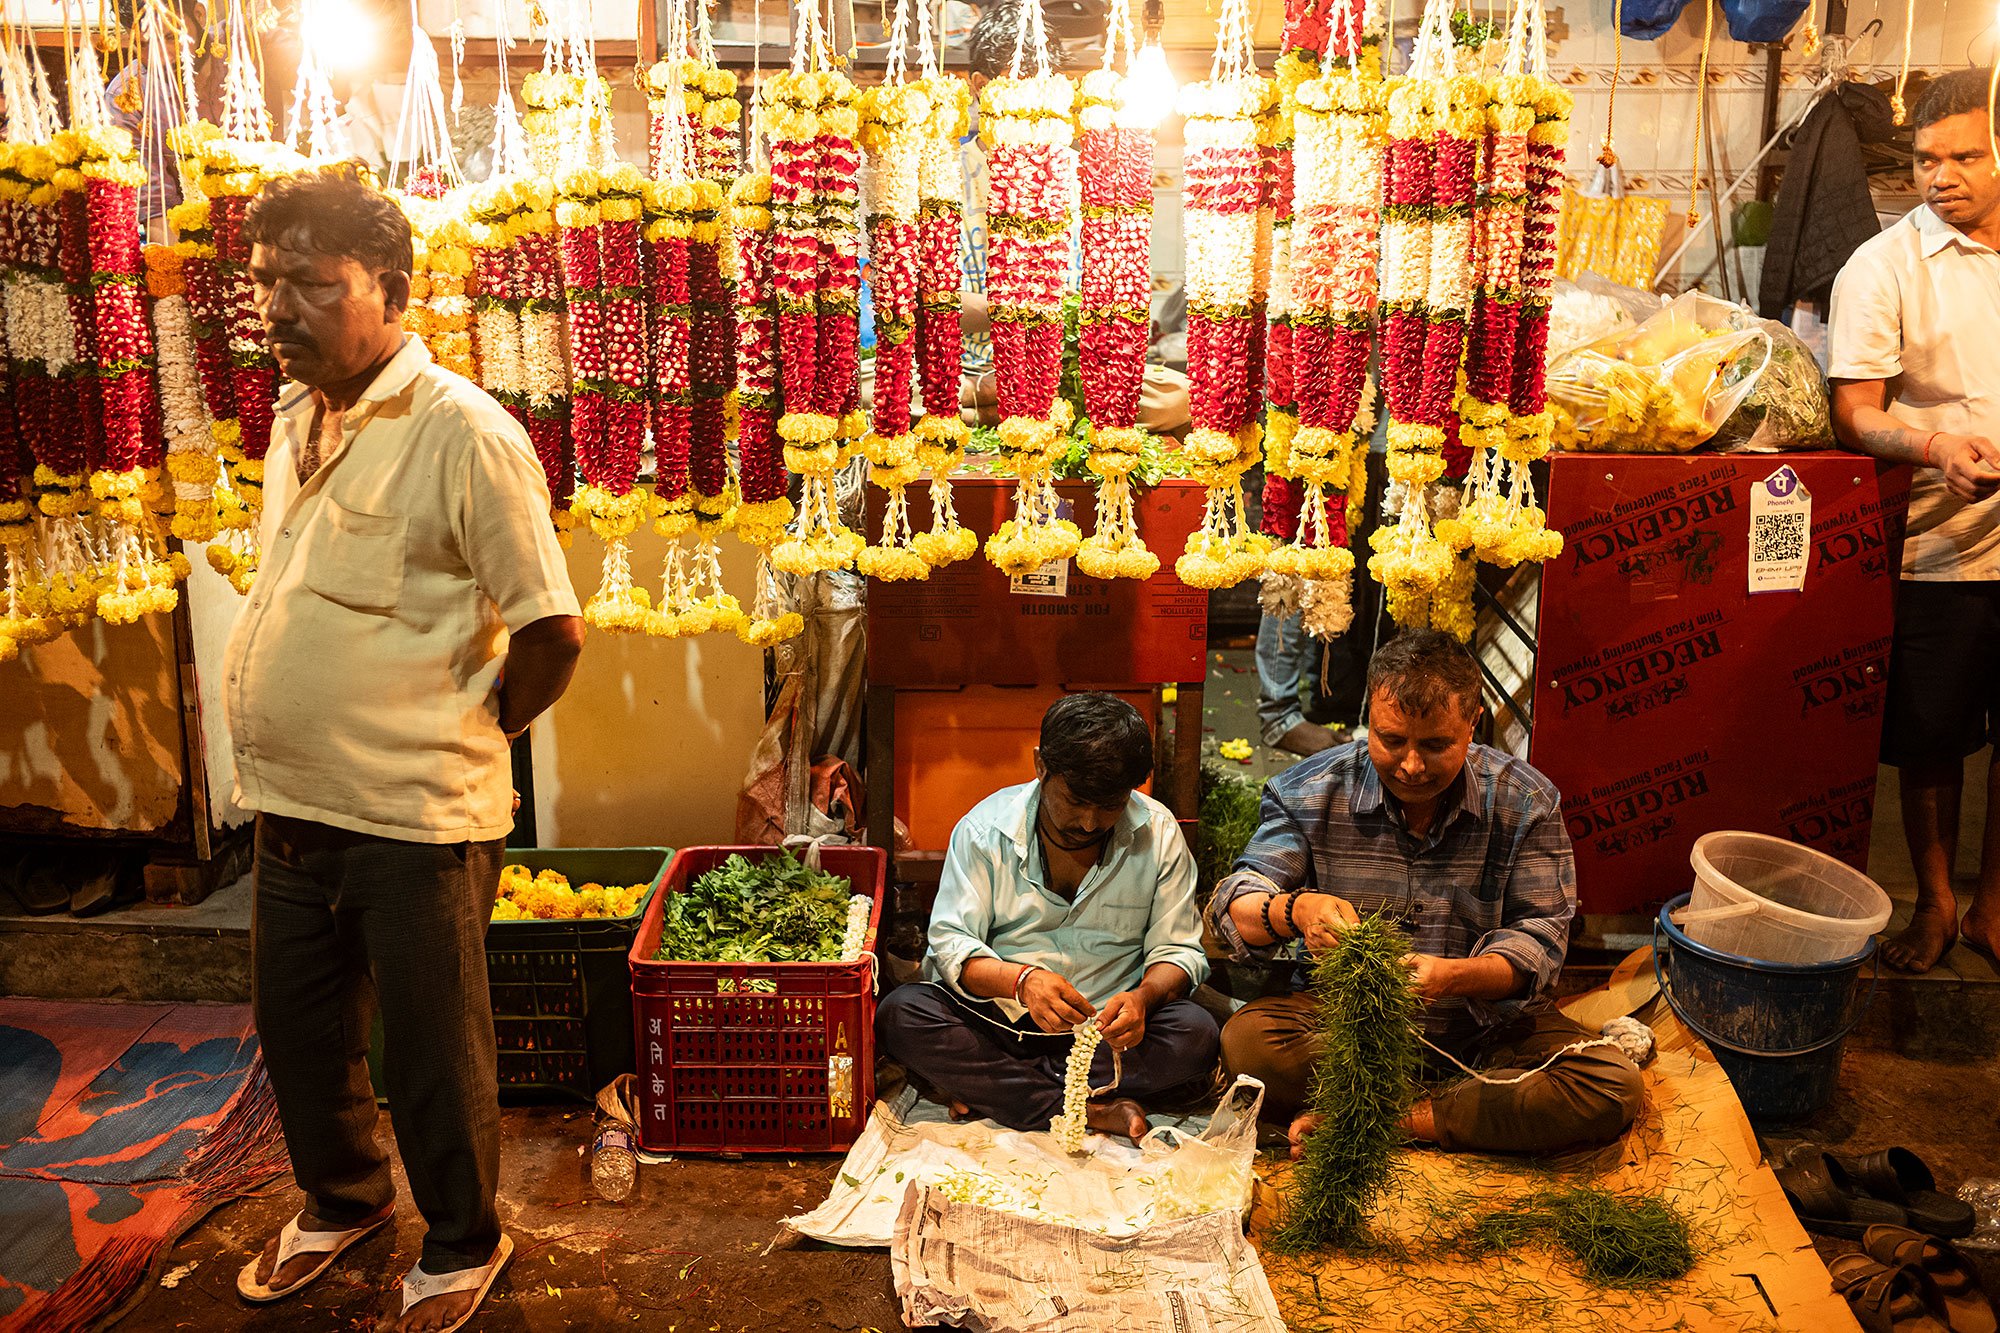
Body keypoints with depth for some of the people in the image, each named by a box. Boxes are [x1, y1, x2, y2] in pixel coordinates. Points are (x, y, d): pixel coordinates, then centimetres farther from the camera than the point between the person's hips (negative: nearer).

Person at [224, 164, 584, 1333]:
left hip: (413, 819, -7)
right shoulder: (296, 420, 8)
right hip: (293, 804, 8)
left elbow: (553, 631, -18)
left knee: (435, 1054, 10)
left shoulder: (463, 433, -18)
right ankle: (344, 1200, 47)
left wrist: (469, 734, -5)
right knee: (298, 1028, 22)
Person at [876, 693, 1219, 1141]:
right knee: (900, 1014, -27)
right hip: (997, 1019, -1)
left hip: (1105, 1027, 1)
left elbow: (1179, 951, -1)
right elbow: (950, 941, -10)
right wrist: (1020, 980, -31)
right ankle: (1089, 1112, -26)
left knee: (1195, 1033, -28)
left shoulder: (1160, 834, -3)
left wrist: (1143, 996, -25)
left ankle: (984, 1089, -19)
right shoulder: (986, 827, -6)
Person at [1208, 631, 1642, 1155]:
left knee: (1613, 1089, -23)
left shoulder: (1526, 802, -6)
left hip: (1484, 1024, 0)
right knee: (1245, 1041, -29)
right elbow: (1235, 905, -10)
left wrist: (1452, 975, -31)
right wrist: (1293, 910, -36)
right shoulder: (1309, 793, -6)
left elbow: (1540, 938, -9)